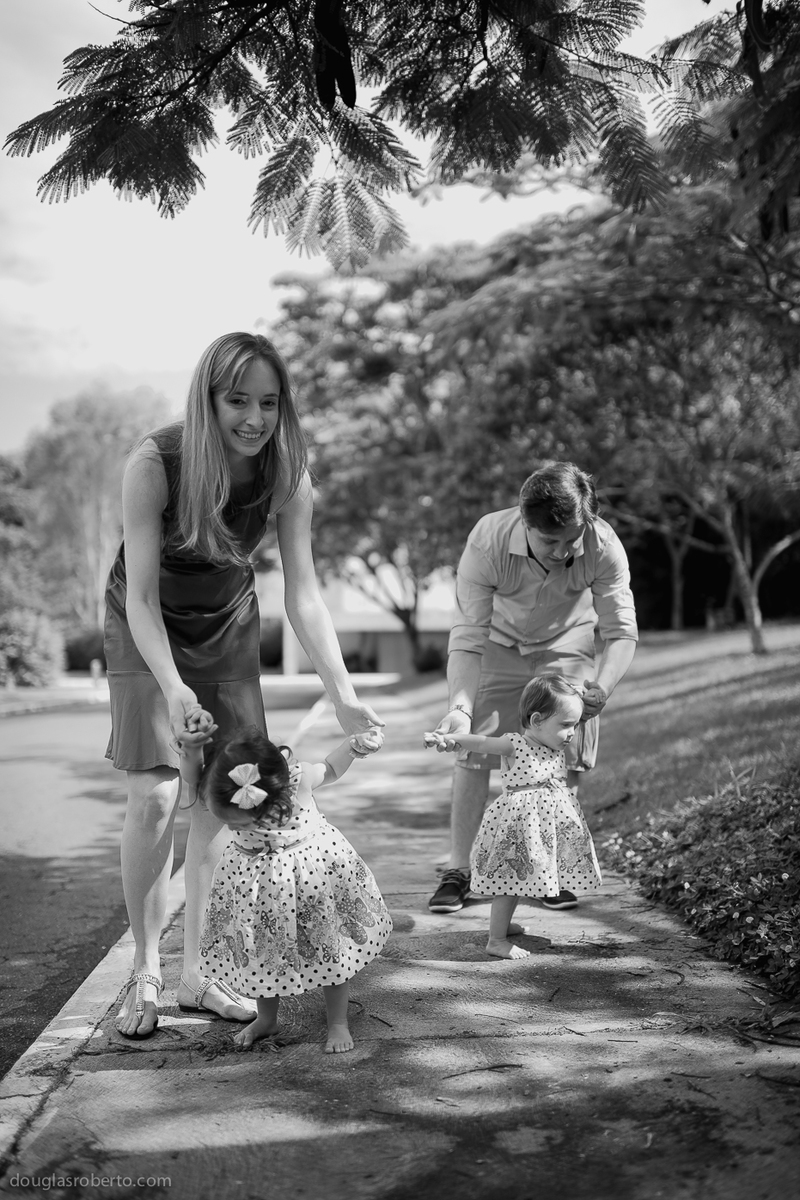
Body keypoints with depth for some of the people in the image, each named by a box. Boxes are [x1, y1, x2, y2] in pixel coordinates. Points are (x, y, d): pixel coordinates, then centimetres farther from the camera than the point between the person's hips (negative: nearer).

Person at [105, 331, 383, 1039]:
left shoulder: (287, 474, -19)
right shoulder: (154, 463, -29)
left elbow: (303, 593, -17)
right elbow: (142, 595, -28)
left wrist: (343, 693, -25)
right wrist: (171, 687, -42)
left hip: (227, 627, 3)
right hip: (147, 629, -3)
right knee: (154, 797, -12)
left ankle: (197, 973, 13)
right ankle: (145, 972, 5)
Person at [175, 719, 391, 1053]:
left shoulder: (299, 781, -31)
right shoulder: (226, 793, -25)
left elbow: (330, 768, -8)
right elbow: (192, 785, -4)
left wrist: (355, 745, -25)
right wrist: (190, 751, -24)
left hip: (314, 868, -2)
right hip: (254, 879, 3)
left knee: (331, 951, 8)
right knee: (260, 953, 13)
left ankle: (338, 1023, 26)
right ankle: (266, 1018, 37)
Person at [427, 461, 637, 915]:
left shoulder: (603, 546, -33)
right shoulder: (487, 542, -36)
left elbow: (622, 631, -27)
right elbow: (468, 637, -34)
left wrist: (602, 686, -47)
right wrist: (460, 706, -48)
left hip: (566, 649, 1)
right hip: (499, 645, -1)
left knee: (565, 760, -4)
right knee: (472, 753, -7)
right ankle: (459, 870, 6)